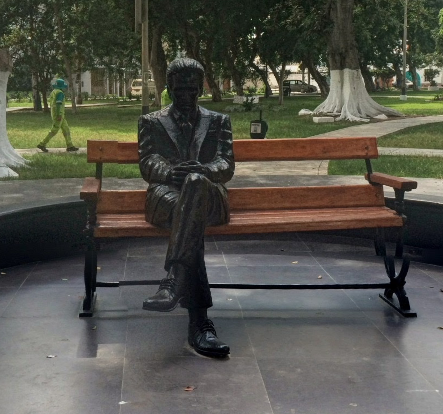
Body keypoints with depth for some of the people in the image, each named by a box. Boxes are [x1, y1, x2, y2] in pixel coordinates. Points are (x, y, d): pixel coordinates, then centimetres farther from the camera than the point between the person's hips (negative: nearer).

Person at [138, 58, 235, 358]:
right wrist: (169, 172, -19)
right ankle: (200, 322, -53)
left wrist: (205, 170, -18)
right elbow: (148, 164, 7)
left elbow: (226, 164, 8)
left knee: (196, 183, -41)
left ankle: (173, 283, -56)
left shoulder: (219, 122, 26)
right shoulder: (151, 122, 24)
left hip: (209, 194, 0)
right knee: (189, 218, -40)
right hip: (166, 193, 0)